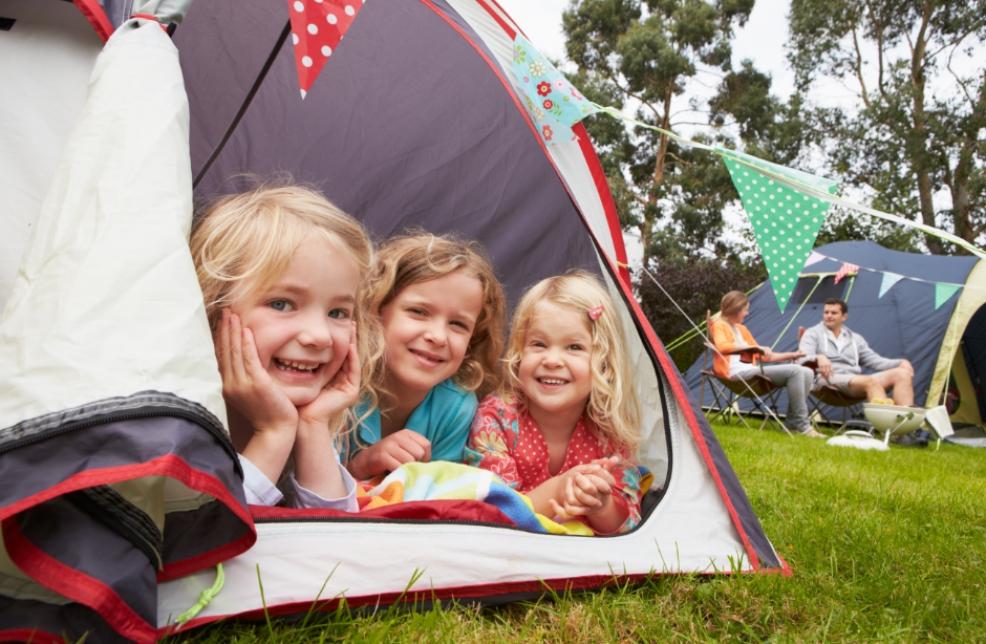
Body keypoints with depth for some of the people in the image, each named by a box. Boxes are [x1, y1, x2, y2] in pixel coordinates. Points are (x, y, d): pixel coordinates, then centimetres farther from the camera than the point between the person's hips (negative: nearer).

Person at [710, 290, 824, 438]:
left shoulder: (741, 328, 26)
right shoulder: (719, 325, 1)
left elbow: (762, 356, 29)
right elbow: (722, 346, -22)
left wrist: (792, 354, 25)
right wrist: (755, 347, -21)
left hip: (750, 371, 9)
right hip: (737, 372, -8)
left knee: (806, 372, -4)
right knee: (794, 371, -21)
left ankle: (792, 422, -6)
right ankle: (802, 425, -18)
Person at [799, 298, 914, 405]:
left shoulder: (855, 338, 26)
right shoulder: (813, 334, 9)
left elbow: (874, 360, 23)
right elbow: (803, 358, -8)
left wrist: (900, 363, 6)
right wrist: (818, 358, -31)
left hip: (858, 381, 6)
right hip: (829, 380, -6)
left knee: (902, 373, -14)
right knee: (870, 382, -34)